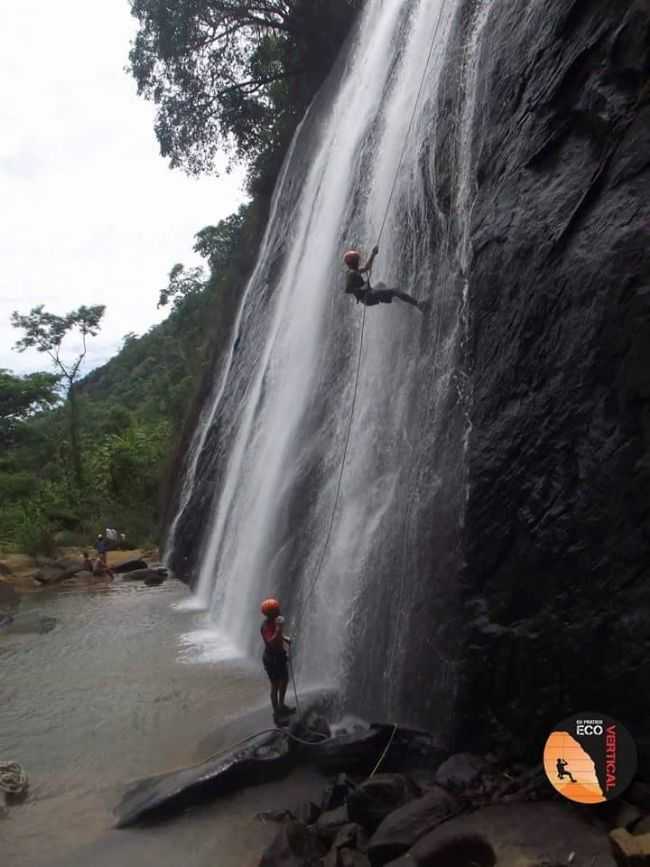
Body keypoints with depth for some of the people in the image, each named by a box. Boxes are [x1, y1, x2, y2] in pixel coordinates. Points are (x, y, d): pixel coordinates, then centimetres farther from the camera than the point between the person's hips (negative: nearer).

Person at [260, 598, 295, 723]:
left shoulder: (274, 620, -2)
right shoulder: (266, 626, -29)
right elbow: (272, 643, -43)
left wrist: (284, 637, 1)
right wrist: (279, 628, -47)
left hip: (279, 655, 10)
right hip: (272, 658, -10)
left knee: (285, 680, 24)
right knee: (275, 686, 5)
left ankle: (281, 706, 44)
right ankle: (277, 714, 21)